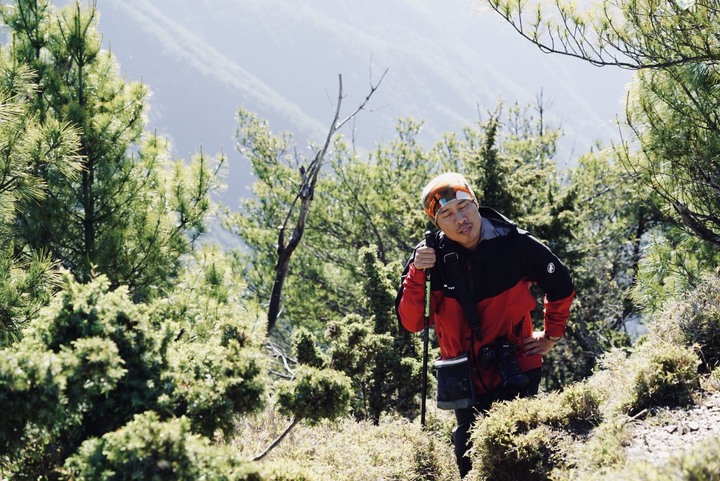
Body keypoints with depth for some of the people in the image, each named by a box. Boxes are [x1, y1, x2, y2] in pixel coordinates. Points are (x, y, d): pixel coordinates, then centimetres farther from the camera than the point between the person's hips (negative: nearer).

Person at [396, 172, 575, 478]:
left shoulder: (516, 245, -14)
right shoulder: (430, 256, -9)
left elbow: (561, 286, 4)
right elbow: (411, 323, -13)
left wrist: (551, 336, 7)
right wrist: (416, 275, -25)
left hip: (515, 376, -2)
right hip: (466, 381, 3)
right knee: (470, 463, 16)